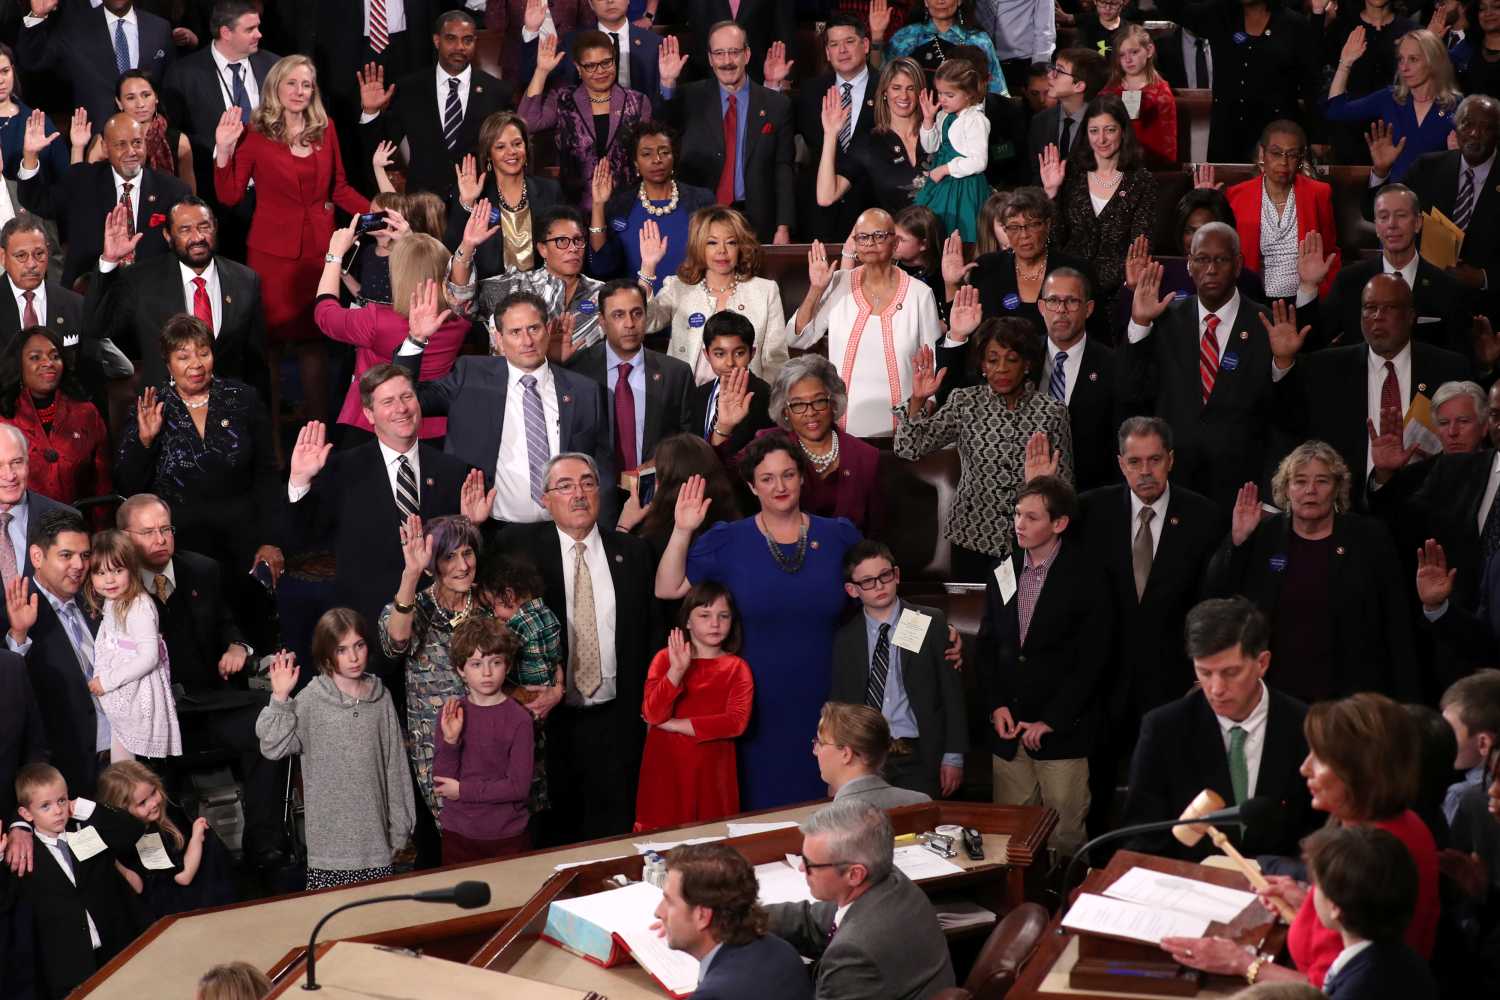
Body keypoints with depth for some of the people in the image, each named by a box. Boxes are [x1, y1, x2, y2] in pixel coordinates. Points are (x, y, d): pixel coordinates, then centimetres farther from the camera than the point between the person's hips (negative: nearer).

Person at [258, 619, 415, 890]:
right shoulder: (312, 700, -5)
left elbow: (394, 763, 9)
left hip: (374, 835, 3)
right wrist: (280, 698, -23)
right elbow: (273, 747, -14)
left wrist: (399, 827, 10)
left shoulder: (380, 697, 5)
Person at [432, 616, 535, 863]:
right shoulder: (451, 714, -1)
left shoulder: (519, 719, -11)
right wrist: (450, 741, -20)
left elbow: (519, 786, -14)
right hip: (458, 836, 2)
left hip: (508, 839, -2)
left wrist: (463, 790, -12)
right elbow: (441, 782, -5)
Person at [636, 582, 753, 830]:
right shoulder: (665, 659, 2)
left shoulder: (737, 668, 2)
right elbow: (652, 715, -10)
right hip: (666, 768, 0)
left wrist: (674, 724, -12)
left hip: (711, 771, 0)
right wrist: (676, 670, -23)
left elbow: (736, 722, -13)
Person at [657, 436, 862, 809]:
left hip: (823, 706, 1)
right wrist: (683, 531, -12)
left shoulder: (839, 536, 6)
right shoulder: (728, 541, 2)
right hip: (758, 709, -1)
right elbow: (668, 589, -1)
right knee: (760, 810, 3)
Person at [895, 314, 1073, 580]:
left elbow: (1064, 486, 4)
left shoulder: (1051, 412, -1)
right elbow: (907, 449, -7)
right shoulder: (965, 403, 1)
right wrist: (918, 399, -19)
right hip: (973, 540, 1)